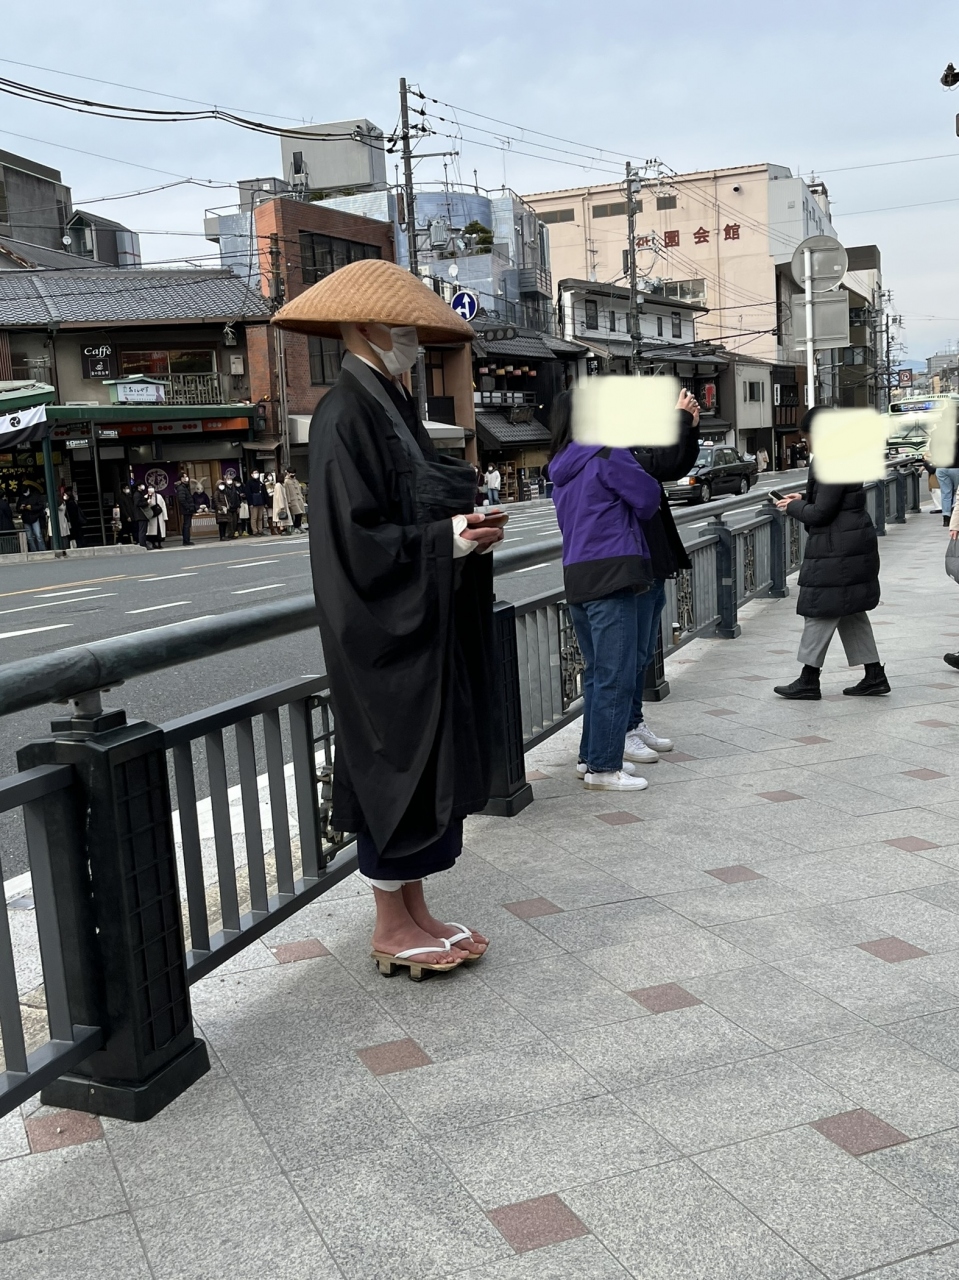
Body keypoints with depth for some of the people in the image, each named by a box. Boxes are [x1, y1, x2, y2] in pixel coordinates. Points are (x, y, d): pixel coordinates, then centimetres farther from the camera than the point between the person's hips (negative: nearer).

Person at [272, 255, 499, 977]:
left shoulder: (390, 405, 13)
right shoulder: (345, 416, -16)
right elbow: (353, 538, -21)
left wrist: (465, 525, 0)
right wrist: (445, 539, -19)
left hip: (424, 624, 9)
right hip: (383, 629, -9)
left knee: (428, 766, 14)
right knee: (394, 768, 1)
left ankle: (415, 912, 26)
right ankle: (392, 926, 16)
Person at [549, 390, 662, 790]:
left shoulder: (562, 468, 15)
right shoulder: (606, 453, -8)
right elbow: (648, 498, -3)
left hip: (577, 577, 8)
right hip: (610, 576, -8)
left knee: (597, 673, 17)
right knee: (616, 677, -4)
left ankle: (591, 756, 23)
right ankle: (604, 767, -1)